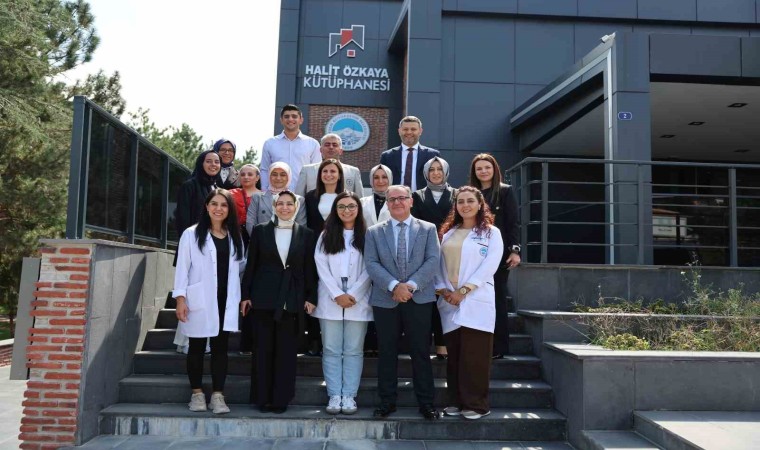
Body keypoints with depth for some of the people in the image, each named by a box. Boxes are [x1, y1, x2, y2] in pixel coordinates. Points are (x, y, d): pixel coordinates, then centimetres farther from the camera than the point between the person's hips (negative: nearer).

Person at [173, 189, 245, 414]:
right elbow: (182, 267, -4)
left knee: (220, 347, 5)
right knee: (197, 347, 7)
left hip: (226, 301, 3)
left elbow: (240, 265, 16)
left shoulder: (235, 237, 11)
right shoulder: (191, 234, -1)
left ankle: (218, 395, 10)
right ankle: (197, 393, 19)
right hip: (199, 300, -3)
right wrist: (180, 297, -10)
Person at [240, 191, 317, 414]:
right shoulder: (260, 230, 5)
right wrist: (245, 295, 1)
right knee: (263, 349, 6)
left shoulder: (306, 234, 5)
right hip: (264, 297, 0)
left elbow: (310, 269, 5)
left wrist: (311, 297, 0)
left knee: (286, 350, 5)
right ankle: (262, 398, 17)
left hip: (291, 299, 0)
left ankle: (281, 399, 15)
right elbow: (251, 264, 5)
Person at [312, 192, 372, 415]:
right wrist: (337, 295, -10)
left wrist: (352, 295, -11)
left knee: (353, 350, 3)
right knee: (331, 350, 3)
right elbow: (321, 266, 1)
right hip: (330, 300, 1)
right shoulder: (326, 235, 10)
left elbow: (369, 269, -1)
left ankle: (349, 396, 9)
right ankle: (334, 396, 9)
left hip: (358, 300, -1)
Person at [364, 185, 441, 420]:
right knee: (387, 353, 7)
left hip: (419, 299, 0)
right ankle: (387, 401, 18)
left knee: (421, 352, 5)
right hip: (385, 300, 1)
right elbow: (371, 264, -2)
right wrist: (394, 285, -16)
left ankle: (426, 402, 15)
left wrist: (411, 285, -14)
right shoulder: (374, 232, 8)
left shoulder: (428, 229, 7)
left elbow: (432, 261, -2)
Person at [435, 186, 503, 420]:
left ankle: (476, 404, 6)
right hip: (450, 302, 4)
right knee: (454, 355, 8)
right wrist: (442, 289, -5)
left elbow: (489, 266, -8)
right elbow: (439, 264, 13)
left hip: (476, 302, -4)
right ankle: (456, 401, 17)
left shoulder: (491, 233, 3)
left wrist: (463, 291, -14)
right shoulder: (448, 233, 16)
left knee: (474, 355, -4)